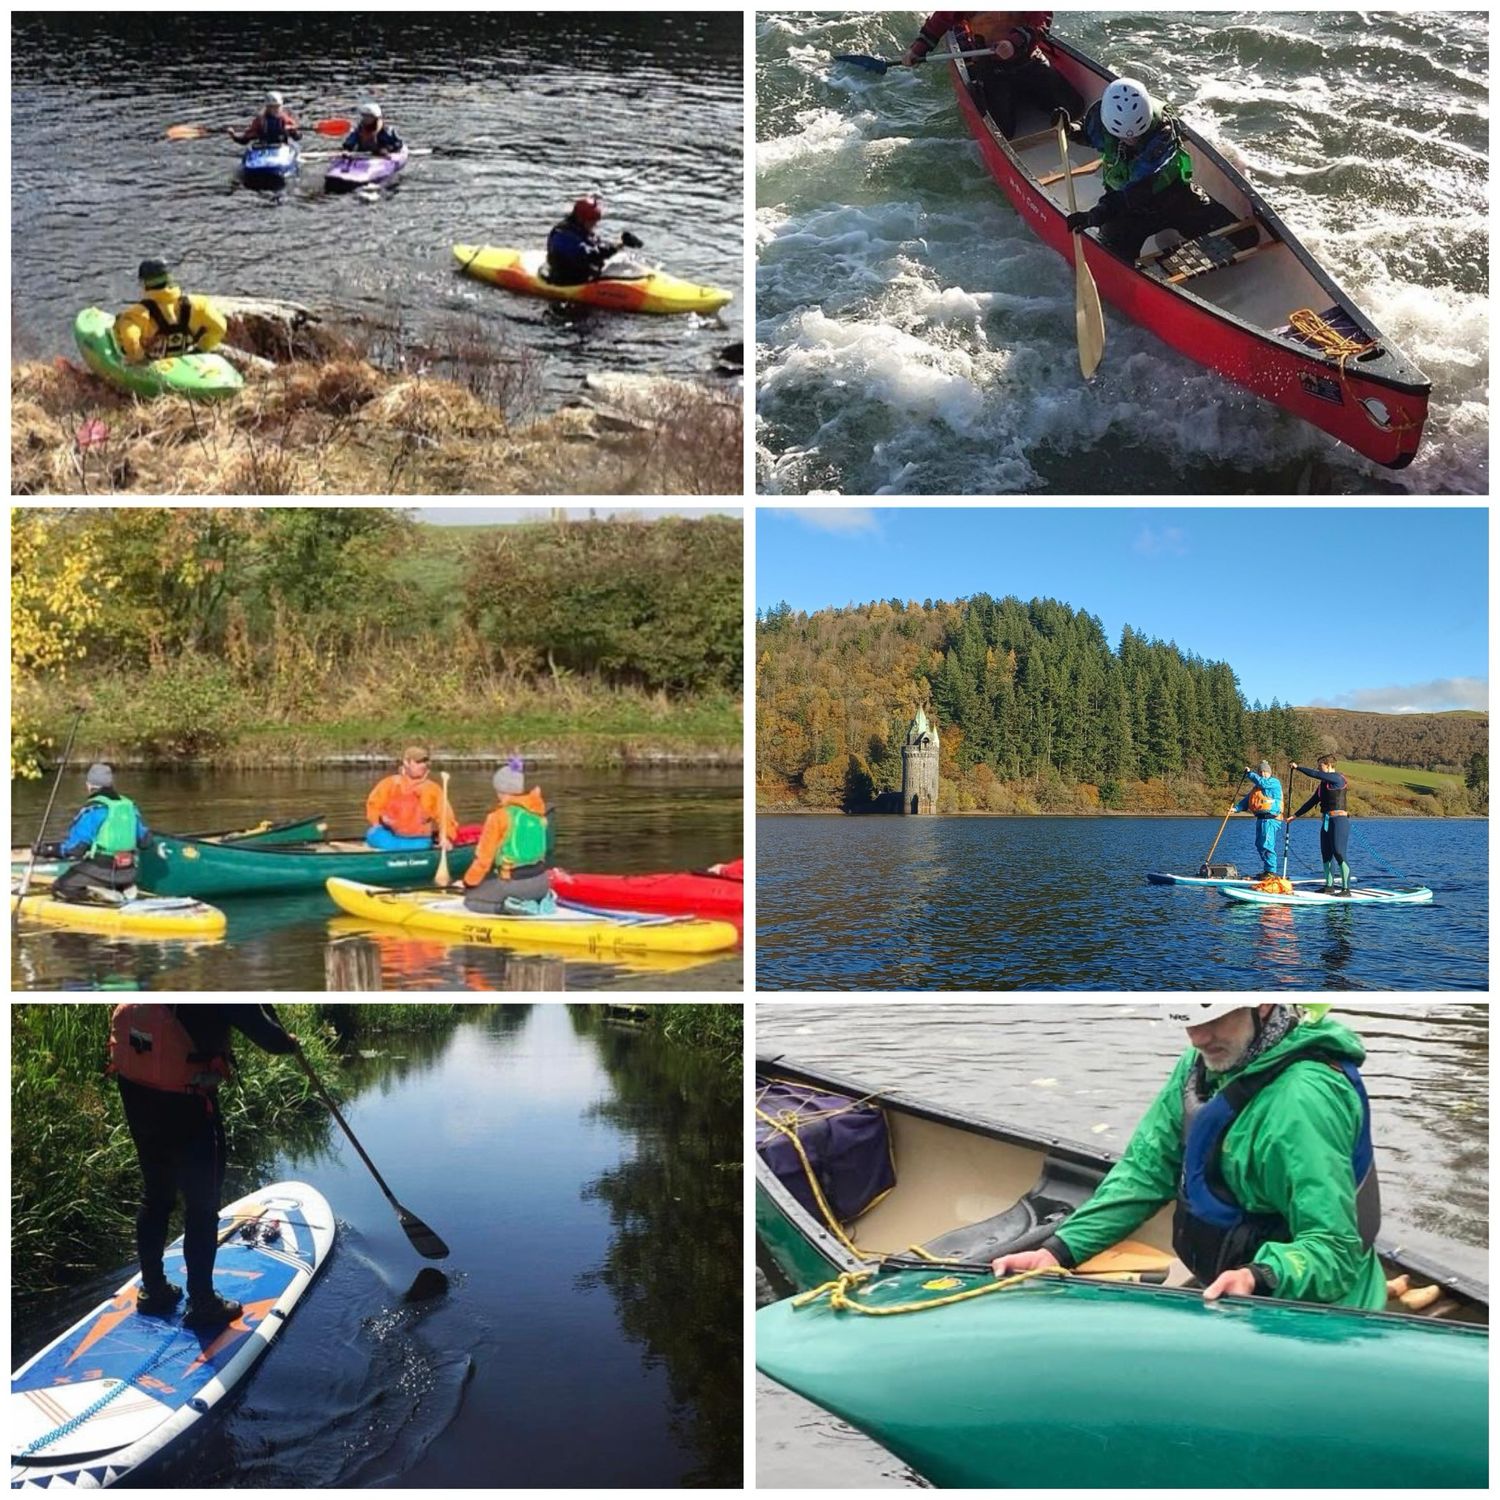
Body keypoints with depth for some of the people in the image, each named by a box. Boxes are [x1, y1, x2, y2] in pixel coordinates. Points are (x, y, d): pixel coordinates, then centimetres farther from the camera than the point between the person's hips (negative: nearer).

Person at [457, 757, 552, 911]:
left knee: (470, 900, 15)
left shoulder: (498, 817, -15)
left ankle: (507, 907, -8)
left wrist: (467, 882, 5)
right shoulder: (538, 812, 0)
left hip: (512, 884, -6)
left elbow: (484, 859, -9)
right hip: (541, 882, 6)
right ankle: (541, 899, 7)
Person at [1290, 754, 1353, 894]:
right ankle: (1329, 886, 19)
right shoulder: (1323, 784, 18)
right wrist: (1295, 815, 21)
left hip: (1339, 820, -9)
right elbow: (1311, 802, 22)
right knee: (1326, 854, 11)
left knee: (1340, 855, -13)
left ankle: (1345, 889, -13)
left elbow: (1315, 774, -17)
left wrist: (1297, 767, -5)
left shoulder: (1338, 778, -9)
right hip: (1326, 821, 9)